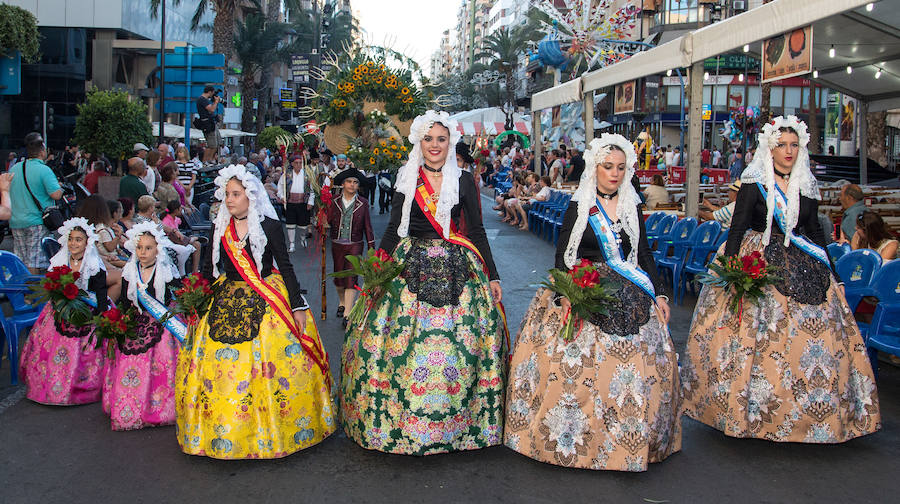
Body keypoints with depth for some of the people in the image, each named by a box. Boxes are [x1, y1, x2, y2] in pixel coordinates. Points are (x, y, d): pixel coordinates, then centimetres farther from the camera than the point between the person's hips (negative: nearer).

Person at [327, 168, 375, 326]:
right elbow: (327, 222, 1)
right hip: (337, 245, 2)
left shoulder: (363, 203, 0)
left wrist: (371, 246, 5)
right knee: (338, 276, 10)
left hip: (355, 245, -2)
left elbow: (367, 226, 5)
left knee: (351, 278, -8)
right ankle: (342, 302, 38)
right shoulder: (334, 202, 1)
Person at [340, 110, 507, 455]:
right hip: (411, 268, 1)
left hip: (456, 269, 0)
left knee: (457, 344, -4)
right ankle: (397, 420, 11)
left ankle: (456, 424, 12)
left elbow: (477, 231, 6)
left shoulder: (464, 180, 5)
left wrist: (492, 277, 3)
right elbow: (393, 229, 10)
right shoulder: (406, 181, 8)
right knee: (404, 343, -4)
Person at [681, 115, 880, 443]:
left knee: (814, 331, -1)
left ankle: (808, 413, 11)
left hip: (802, 268, 5)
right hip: (758, 264, -4)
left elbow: (814, 231, 17)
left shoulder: (807, 186, 11)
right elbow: (737, 228, -6)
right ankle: (754, 410, 5)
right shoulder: (754, 183, -3)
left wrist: (827, 270, 13)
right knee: (757, 336, -6)